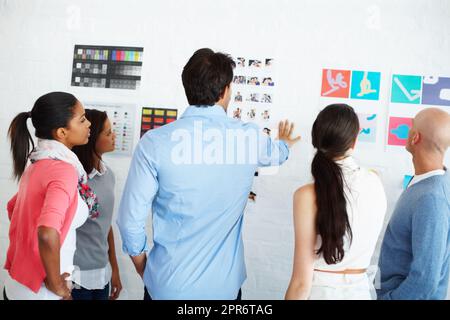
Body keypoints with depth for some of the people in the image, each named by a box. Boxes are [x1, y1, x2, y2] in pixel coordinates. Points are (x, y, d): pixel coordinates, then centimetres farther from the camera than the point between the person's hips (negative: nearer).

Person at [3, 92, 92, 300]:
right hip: (40, 292, -8)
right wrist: (55, 285, -22)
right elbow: (48, 233, -36)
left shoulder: (38, 164, 3)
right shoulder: (64, 169, -23)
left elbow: (13, 207, 19)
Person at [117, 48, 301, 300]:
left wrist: (141, 263, 10)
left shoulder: (155, 142, -15)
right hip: (224, 284, 1)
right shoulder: (249, 137, -7)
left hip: (168, 284, -1)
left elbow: (132, 218, -11)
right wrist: (285, 144, 42)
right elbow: (276, 152, 17)